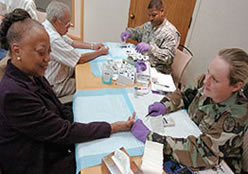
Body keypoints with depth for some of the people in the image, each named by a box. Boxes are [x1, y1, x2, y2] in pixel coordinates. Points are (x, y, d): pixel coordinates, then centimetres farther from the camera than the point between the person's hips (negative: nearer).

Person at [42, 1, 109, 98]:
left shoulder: (47, 27, 0)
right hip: (55, 87, -9)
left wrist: (92, 46, 2)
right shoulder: (53, 39, -32)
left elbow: (72, 42, 13)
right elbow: (80, 60, -24)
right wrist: (100, 52, -10)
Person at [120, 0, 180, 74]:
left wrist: (151, 48, -36)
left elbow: (168, 57, -22)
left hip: (156, 70, -8)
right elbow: (137, 32, 25)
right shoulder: (149, 24, 8)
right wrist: (129, 32, 1)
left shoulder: (171, 33, -15)